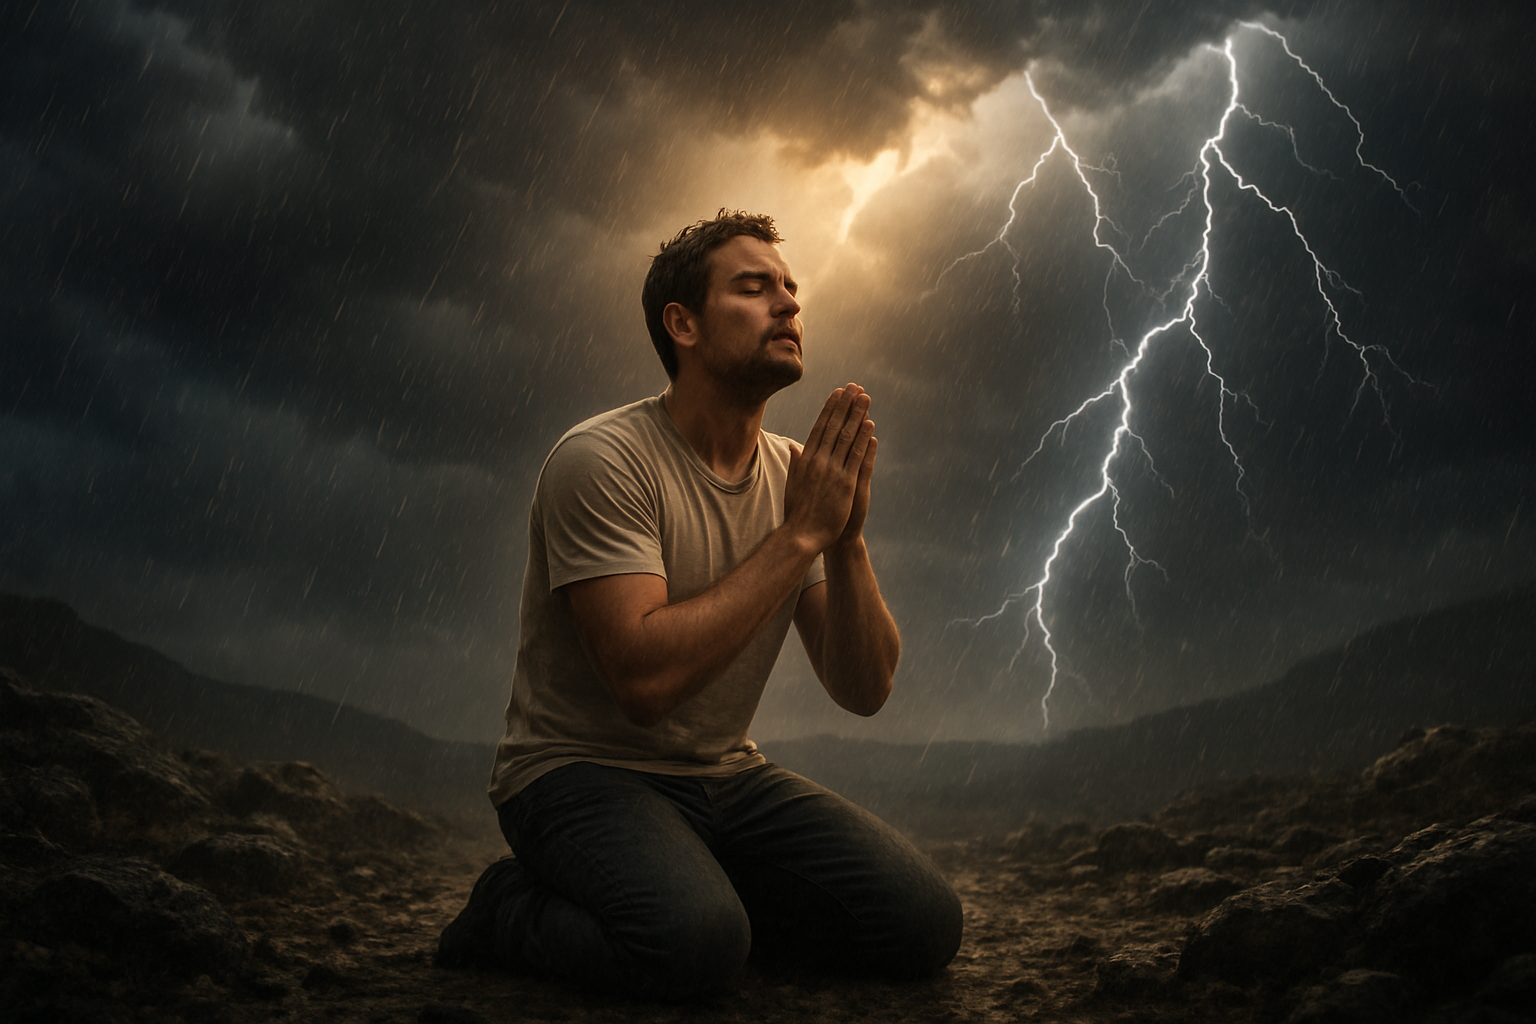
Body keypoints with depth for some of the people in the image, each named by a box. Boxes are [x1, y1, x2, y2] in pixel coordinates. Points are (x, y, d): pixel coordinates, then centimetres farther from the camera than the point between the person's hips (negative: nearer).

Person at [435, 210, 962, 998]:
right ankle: (513, 910, -3)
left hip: (726, 778, 6)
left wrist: (846, 538, -18)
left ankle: (710, 884, 11)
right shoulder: (602, 459, -16)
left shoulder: (795, 473, 3)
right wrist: (801, 532, -23)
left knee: (924, 924, -11)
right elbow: (646, 678, -28)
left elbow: (863, 691, -1)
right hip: (582, 773, -5)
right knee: (695, 941, -33)